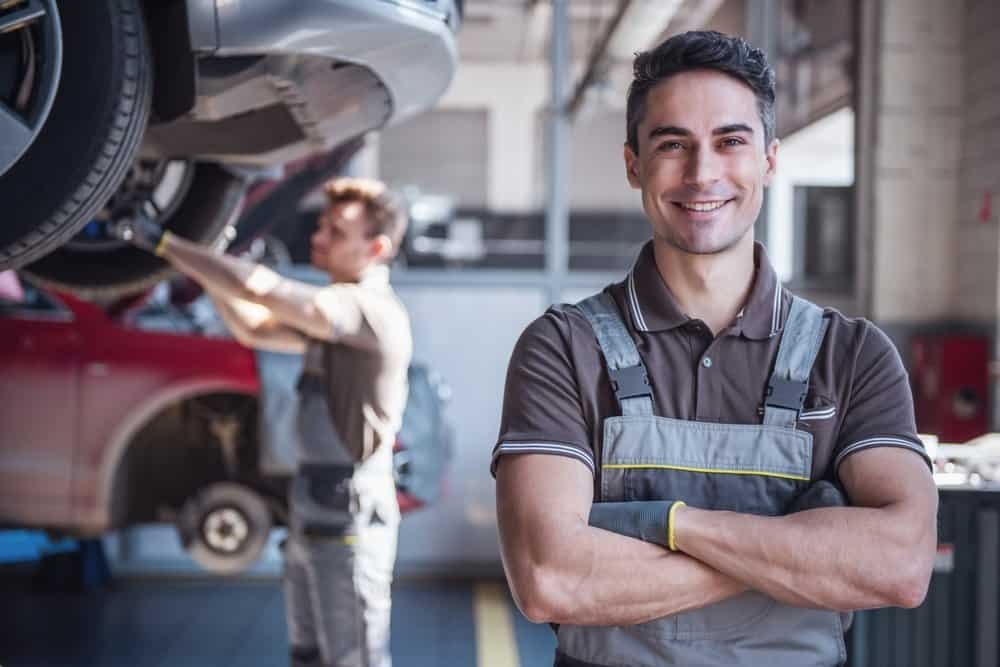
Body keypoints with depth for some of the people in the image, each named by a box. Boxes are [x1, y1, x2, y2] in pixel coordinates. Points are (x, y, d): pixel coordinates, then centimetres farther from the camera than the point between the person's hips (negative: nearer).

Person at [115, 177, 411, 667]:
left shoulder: (370, 309, -17)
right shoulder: (335, 318, 14)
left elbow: (260, 289, -24)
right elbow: (253, 329, 19)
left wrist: (164, 243, -17)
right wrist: (196, 265, 7)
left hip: (349, 520, -10)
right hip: (312, 516, 10)